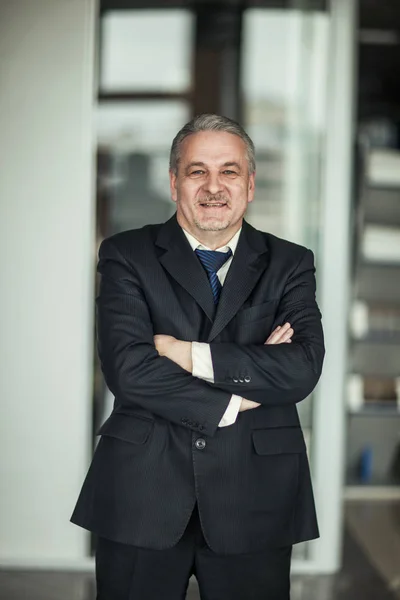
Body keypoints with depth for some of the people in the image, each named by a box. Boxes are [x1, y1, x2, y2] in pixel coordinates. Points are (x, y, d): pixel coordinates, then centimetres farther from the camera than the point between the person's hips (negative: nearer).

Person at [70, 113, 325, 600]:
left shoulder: (290, 264, 6)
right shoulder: (127, 255, 2)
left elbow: (303, 369, -10)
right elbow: (127, 368, -12)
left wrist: (188, 354, -14)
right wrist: (233, 401, -11)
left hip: (253, 502, 1)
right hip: (142, 493, -1)